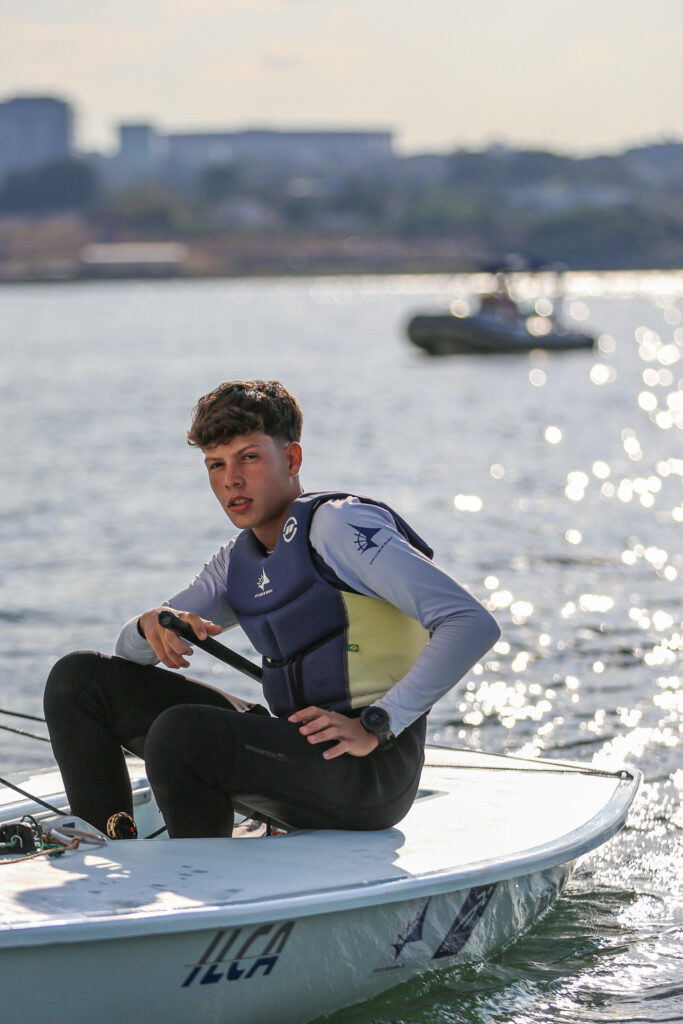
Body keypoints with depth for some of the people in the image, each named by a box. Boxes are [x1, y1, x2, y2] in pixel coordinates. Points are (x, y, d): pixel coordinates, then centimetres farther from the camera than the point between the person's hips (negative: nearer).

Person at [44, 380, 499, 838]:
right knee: (79, 678, 5)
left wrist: (375, 727, -24)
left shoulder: (336, 525, -11)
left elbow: (473, 624, -20)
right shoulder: (239, 560, 14)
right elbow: (131, 649, 22)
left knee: (180, 732, -33)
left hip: (370, 770, -8)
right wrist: (153, 625, -4)